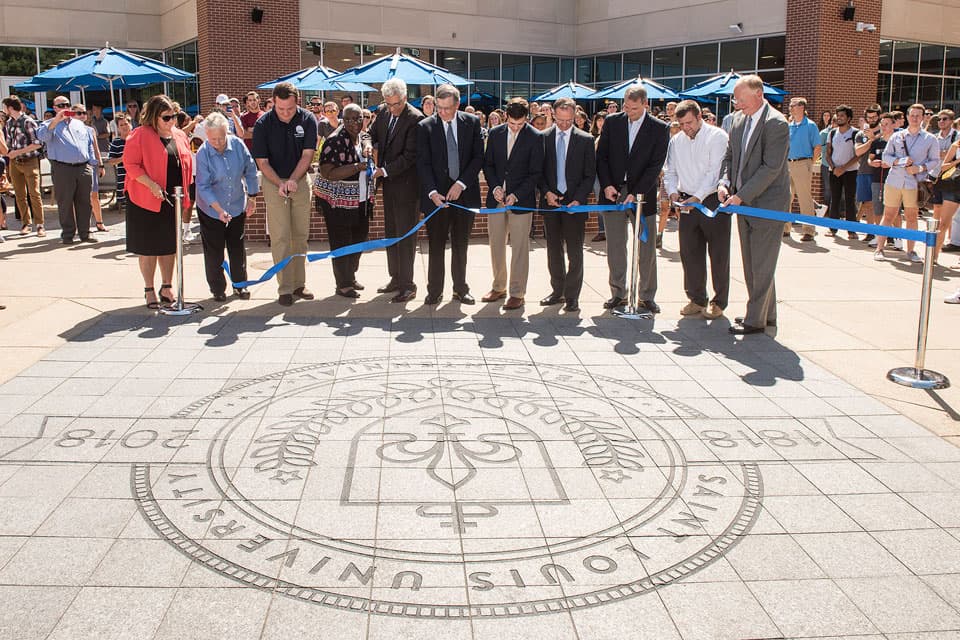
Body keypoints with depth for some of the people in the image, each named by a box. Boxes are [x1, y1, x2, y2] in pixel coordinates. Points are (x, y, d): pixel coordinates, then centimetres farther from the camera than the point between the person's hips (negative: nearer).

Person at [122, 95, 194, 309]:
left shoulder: (180, 136, 10)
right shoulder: (140, 135, -8)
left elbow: (187, 164, 16)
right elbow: (130, 164, -12)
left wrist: (185, 193, 8)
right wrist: (151, 185, -20)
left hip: (173, 200, 5)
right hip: (146, 201, -5)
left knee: (169, 245, 12)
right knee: (148, 247, 3)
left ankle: (167, 287, 24)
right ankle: (149, 290, 13)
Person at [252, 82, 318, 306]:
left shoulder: (307, 120, -7)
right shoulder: (263, 124, -12)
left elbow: (307, 155, -8)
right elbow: (262, 161, -9)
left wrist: (293, 180, -20)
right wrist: (280, 184, -20)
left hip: (300, 181, 2)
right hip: (274, 182, -2)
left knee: (301, 235, 7)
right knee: (280, 237, -6)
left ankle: (299, 283, 15)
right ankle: (285, 288, -3)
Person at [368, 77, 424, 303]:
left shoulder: (415, 119, -16)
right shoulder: (385, 114, 7)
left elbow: (410, 156, -18)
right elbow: (373, 135, 23)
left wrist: (385, 171, -19)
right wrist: (371, 145, 0)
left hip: (406, 184, -8)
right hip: (388, 183, 8)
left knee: (405, 235, -4)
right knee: (391, 233, 15)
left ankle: (407, 285, 2)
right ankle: (396, 278, 26)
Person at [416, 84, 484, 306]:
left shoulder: (472, 123, 2)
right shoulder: (425, 127, -2)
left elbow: (478, 156, 0)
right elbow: (423, 163, -5)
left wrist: (461, 184, -11)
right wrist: (432, 192, -18)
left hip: (464, 193, 2)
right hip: (437, 195, -1)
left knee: (461, 245, 11)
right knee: (436, 246, 3)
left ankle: (460, 289, 22)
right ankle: (434, 291, 12)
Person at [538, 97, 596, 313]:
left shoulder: (585, 140, 0)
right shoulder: (544, 137, 4)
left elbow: (590, 175, 0)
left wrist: (578, 199, -11)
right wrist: (546, 193, -9)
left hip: (574, 203, -2)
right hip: (550, 202, 2)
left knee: (575, 252, 0)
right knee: (554, 250, 10)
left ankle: (572, 296, 6)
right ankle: (557, 291, 21)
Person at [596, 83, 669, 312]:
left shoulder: (659, 129, -2)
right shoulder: (612, 122, 4)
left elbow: (656, 165, -7)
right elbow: (601, 156, 6)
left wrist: (636, 193, -16)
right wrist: (606, 185, -8)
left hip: (642, 195, -2)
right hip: (613, 193, 2)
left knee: (646, 248, 3)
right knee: (615, 247, 6)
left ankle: (647, 296, 13)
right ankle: (618, 293, 16)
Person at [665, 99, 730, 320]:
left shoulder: (717, 136, -7)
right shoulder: (676, 141, 10)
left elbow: (716, 171, -15)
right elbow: (670, 171, 15)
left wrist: (698, 196, -23)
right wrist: (673, 190, -5)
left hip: (713, 200, -5)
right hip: (687, 202, 5)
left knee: (718, 254, 0)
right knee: (690, 253, 8)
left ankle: (719, 302, 9)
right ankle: (697, 299, 19)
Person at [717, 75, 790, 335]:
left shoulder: (776, 123, -15)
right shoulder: (739, 121, 9)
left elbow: (771, 168, -20)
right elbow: (729, 156, 15)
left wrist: (742, 196, -21)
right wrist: (724, 182, -4)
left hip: (767, 202, -8)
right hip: (745, 203, 8)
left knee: (762, 265, -2)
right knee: (751, 264, 13)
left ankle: (756, 320, 5)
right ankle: (767, 314, 25)